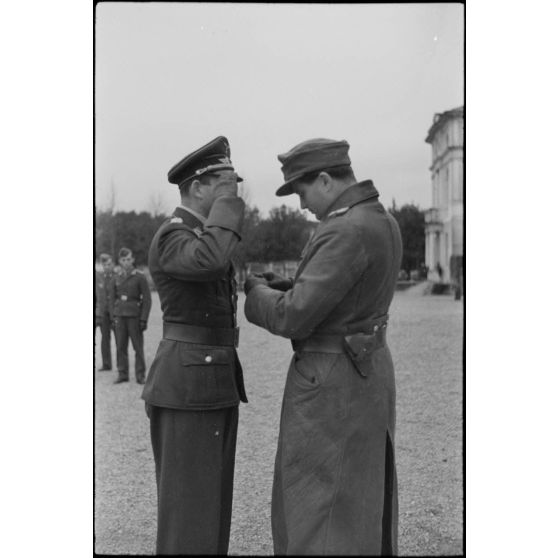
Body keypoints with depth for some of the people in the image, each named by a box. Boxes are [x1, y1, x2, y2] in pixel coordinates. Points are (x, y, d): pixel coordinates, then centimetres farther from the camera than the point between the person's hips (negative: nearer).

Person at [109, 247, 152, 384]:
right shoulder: (116, 278, 9)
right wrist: (113, 316, 5)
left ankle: (140, 375, 6)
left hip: (134, 316, -3)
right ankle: (122, 374, 12)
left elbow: (147, 299, -3)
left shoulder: (140, 277, -3)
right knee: (120, 346, 4)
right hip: (120, 316, 4)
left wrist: (143, 319, -9)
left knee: (138, 346, -1)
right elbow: (112, 298, 15)